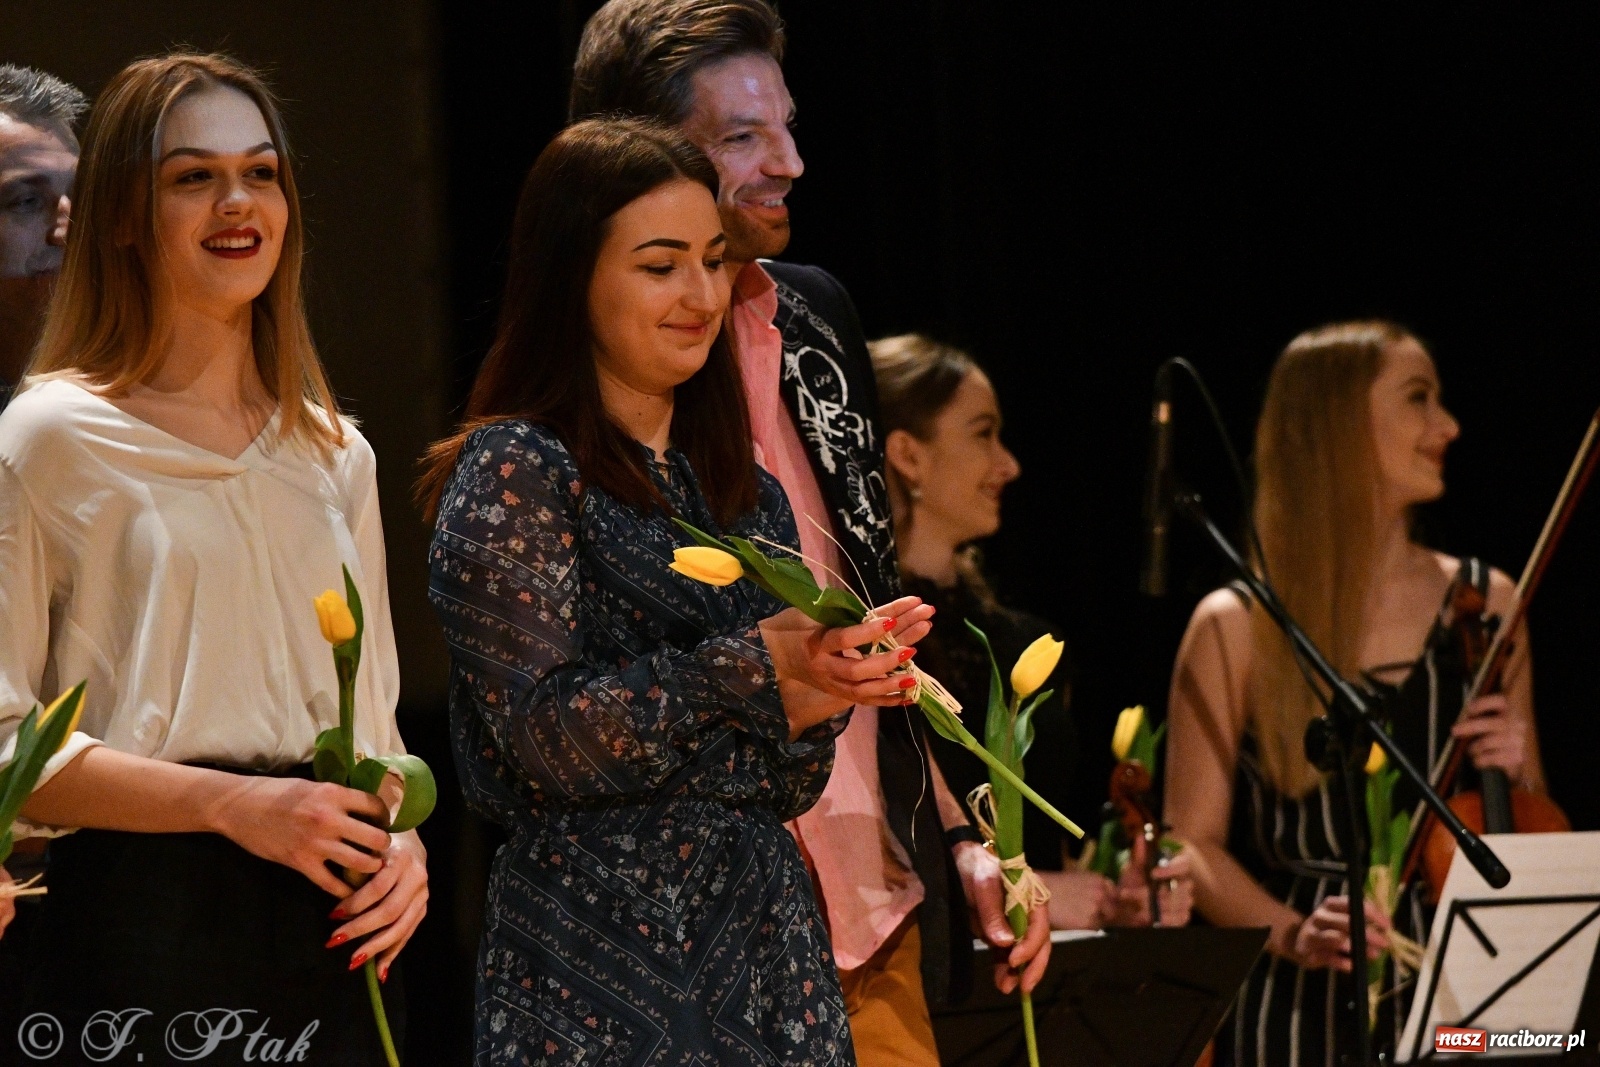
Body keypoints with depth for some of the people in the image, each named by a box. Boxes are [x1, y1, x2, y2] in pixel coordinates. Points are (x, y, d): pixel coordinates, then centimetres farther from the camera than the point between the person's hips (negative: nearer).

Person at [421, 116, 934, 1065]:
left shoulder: (745, 495, 13)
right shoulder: (513, 472, -5)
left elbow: (782, 790, 12)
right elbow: (546, 735, -14)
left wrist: (817, 695, -9)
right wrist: (750, 669, -21)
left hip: (767, 948, 6)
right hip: (602, 964, -6)